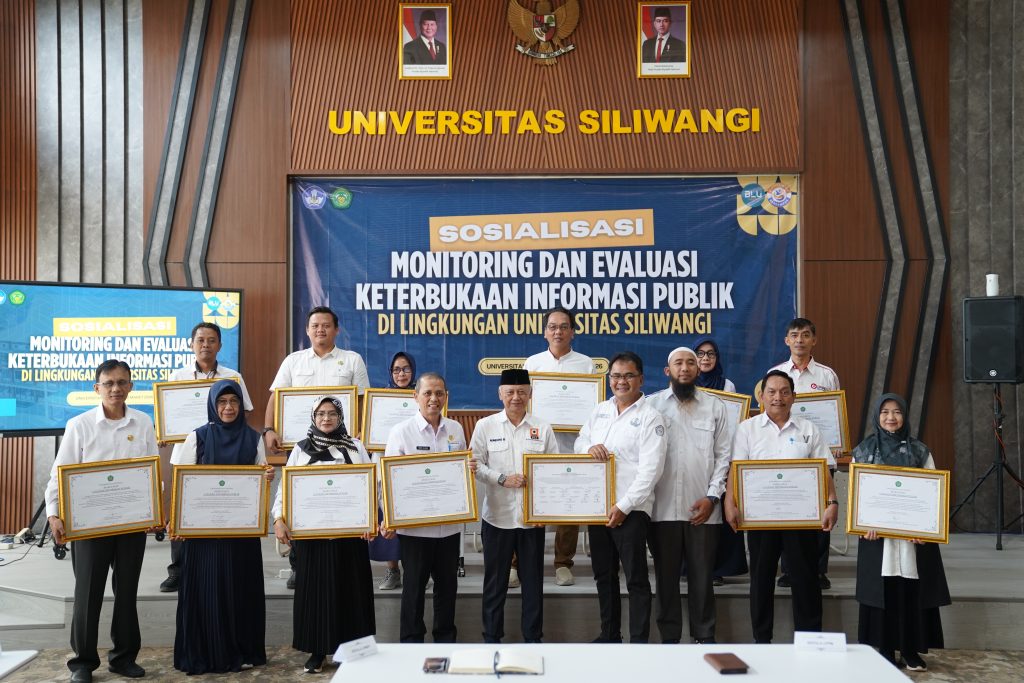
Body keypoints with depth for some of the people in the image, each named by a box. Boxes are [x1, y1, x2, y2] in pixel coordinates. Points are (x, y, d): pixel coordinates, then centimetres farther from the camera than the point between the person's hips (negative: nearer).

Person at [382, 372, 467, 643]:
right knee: (414, 588, 7)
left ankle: (446, 640, 29)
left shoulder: (456, 430, 7)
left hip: (450, 524, 4)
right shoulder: (401, 432, -5)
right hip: (414, 525, -4)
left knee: (447, 586, 14)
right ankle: (411, 643, 21)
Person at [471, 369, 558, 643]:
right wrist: (503, 479, -14)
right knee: (495, 580, 9)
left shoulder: (542, 428, 3)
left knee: (533, 579, 9)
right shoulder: (485, 426, 1)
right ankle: (491, 636, 23)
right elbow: (475, 464, -1)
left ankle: (532, 636, 23)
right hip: (497, 516, -1)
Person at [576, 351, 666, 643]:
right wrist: (589, 447, -6)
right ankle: (609, 634, 29)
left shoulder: (650, 417, -8)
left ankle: (639, 640, 10)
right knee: (604, 575, 16)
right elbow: (579, 441, 19)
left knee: (636, 578, 1)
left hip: (630, 509, -6)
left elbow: (650, 469, -14)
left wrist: (623, 507, -17)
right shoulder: (600, 410, 11)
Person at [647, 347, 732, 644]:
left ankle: (704, 636, 20)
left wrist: (712, 497, -4)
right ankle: (669, 637, 19)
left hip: (702, 508, 0)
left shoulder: (715, 406, 7)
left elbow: (723, 455, 4)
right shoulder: (651, 405, 4)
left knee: (701, 575, 7)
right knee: (666, 575, 8)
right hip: (663, 507, 0)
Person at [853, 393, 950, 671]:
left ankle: (912, 651, 16)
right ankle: (885, 651, 12)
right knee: (882, 592, 2)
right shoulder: (863, 451, 4)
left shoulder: (920, 451, 5)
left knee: (913, 593, 3)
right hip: (877, 533, 0)